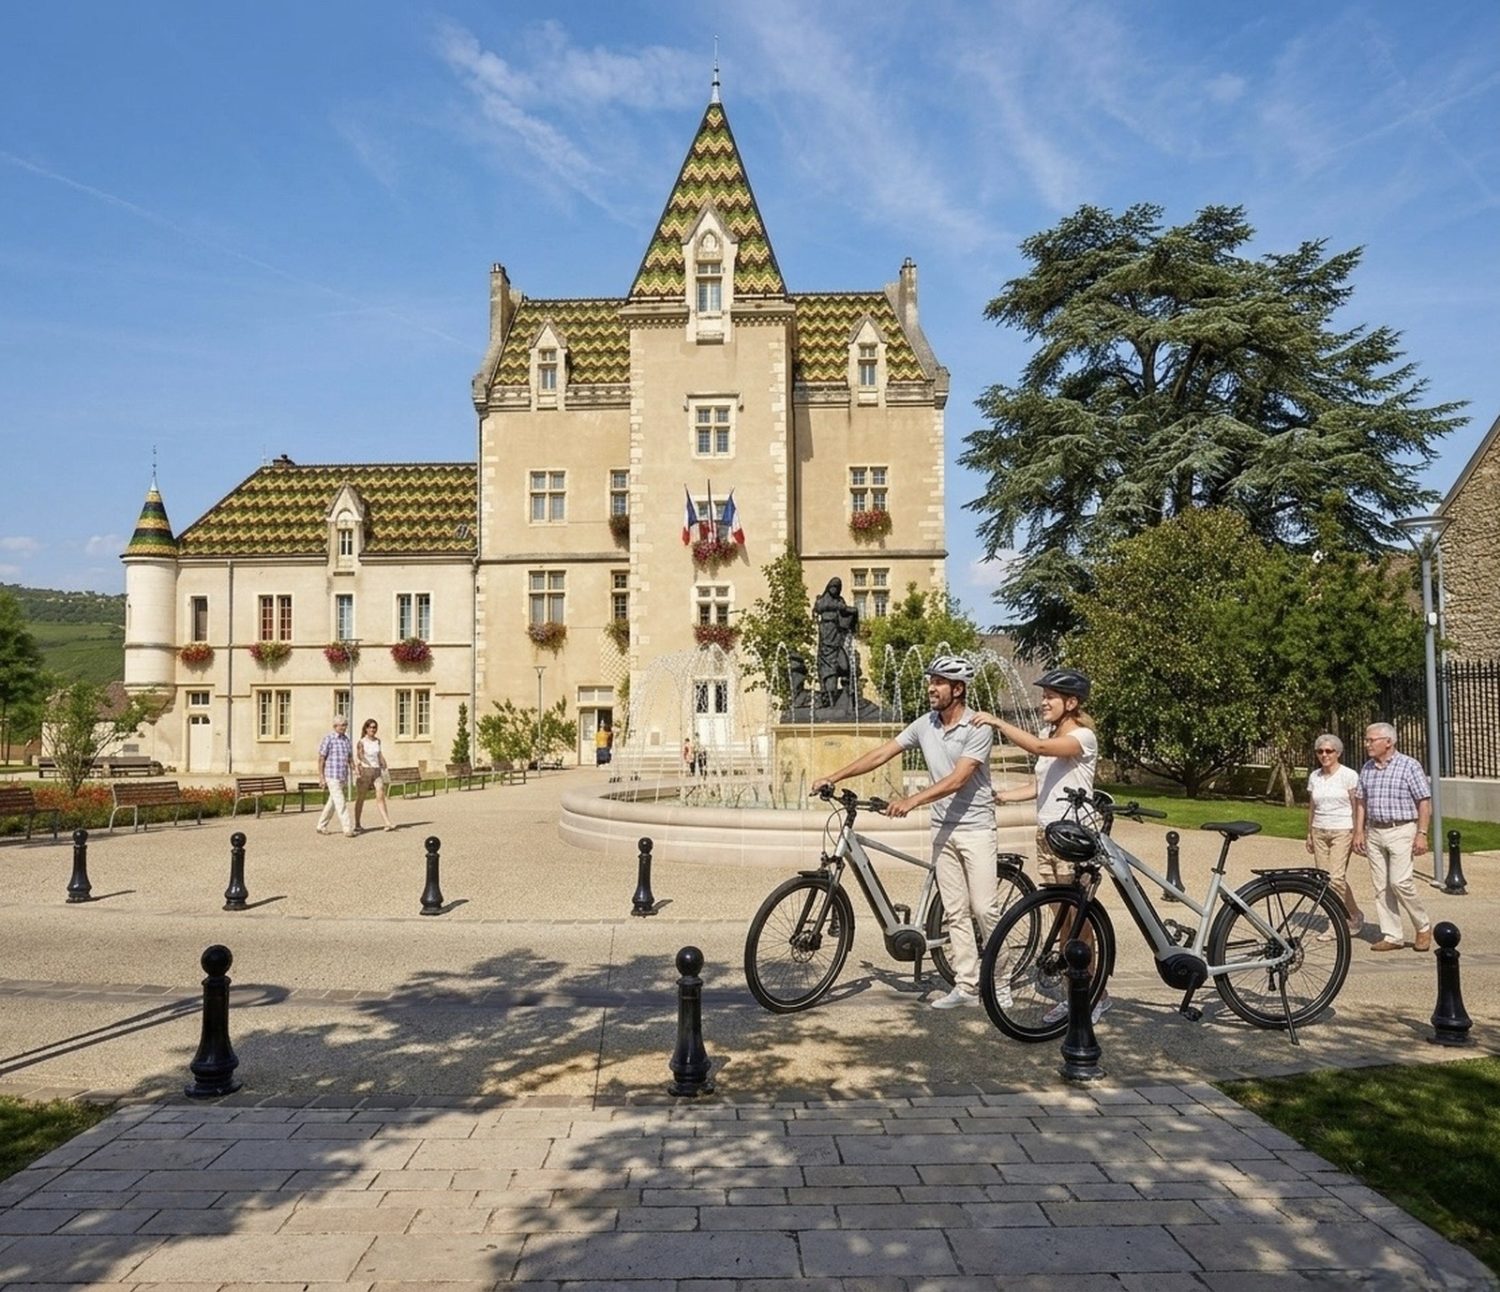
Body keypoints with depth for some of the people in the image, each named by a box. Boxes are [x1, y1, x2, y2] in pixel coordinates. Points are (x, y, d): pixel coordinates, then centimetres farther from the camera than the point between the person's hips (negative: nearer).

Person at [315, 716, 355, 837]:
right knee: (340, 803, -10)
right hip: (332, 776, -7)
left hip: (342, 776, 7)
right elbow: (321, 758, -9)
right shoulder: (328, 739, -9)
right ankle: (347, 829, -11)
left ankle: (321, 826, 27)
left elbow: (350, 758, 14)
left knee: (332, 802, 15)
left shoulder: (346, 739, 11)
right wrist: (321, 777, -12)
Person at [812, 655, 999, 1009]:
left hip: (975, 827, -6)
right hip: (943, 829, 6)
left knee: (985, 908, -4)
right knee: (955, 912, 7)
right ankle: (965, 985, 13)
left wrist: (911, 801, -32)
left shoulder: (977, 728, -14)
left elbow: (957, 780, -23)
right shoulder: (925, 725, 3)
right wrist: (832, 778, -1)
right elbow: (880, 755, 4)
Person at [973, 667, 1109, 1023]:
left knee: (1079, 921, -1)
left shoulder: (1082, 736, -13)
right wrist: (999, 796, 6)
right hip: (1047, 834, 8)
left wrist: (998, 723, -26)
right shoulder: (1048, 734, 13)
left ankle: (1096, 994, 12)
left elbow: (1038, 747, -32)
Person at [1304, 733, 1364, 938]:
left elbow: (1356, 807, -5)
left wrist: (1356, 834, -10)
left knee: (1336, 878, -12)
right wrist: (1309, 834, 14)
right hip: (1320, 831, 5)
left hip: (1342, 831, -5)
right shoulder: (1314, 777, 9)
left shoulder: (1349, 775, -5)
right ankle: (1356, 916, 17)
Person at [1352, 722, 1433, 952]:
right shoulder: (1367, 768, 10)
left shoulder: (1409, 766, -6)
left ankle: (1423, 927, 10)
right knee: (1380, 886, 4)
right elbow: (1361, 802, 16)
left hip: (1400, 831, -6)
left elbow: (1424, 802, -7)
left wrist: (1422, 834, -13)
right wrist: (1359, 832, 9)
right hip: (1374, 832, 6)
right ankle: (1391, 936, 11)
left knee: (1400, 881, -13)